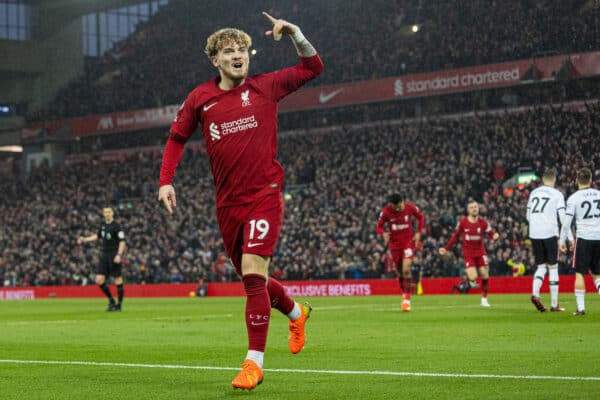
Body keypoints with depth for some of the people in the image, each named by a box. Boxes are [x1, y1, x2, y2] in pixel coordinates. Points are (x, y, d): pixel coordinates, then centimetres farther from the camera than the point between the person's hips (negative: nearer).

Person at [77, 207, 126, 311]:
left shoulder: (116, 226, -9)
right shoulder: (103, 225, 12)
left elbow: (122, 241, -13)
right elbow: (97, 236, 29)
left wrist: (119, 255, -22)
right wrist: (85, 239, 25)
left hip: (114, 255, -7)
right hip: (105, 255, 7)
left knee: (118, 280, -2)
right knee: (99, 280, 0)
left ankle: (119, 304, 7)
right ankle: (111, 301, 13)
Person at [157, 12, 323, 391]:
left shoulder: (265, 86, 1)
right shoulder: (200, 99, 5)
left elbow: (313, 67, 9)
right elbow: (177, 138, 16)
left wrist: (295, 34, -6)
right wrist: (166, 181, 4)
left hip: (264, 196, -4)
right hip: (228, 203, 4)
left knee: (253, 274, -17)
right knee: (251, 279, 13)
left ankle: (254, 362, -11)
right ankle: (296, 312, 44)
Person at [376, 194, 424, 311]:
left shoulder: (410, 208, -11)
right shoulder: (385, 212, -12)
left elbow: (420, 217, 8)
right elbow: (378, 226, -3)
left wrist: (418, 233, -2)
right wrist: (383, 233, -25)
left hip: (408, 241, -1)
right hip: (394, 243, 2)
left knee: (406, 269, -18)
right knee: (400, 272, 7)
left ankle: (407, 298, -12)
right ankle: (404, 294, 29)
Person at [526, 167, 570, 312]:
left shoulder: (533, 193, 11)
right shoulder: (557, 194, -1)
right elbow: (563, 217, -8)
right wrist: (570, 237, -4)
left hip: (534, 234, 4)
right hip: (550, 234, -4)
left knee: (541, 266, 12)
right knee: (553, 267, 4)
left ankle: (535, 294, -12)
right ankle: (554, 304, 5)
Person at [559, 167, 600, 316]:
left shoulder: (573, 198, -5)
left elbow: (566, 222, -6)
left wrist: (562, 241, 4)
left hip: (583, 238, -3)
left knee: (580, 273, 3)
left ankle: (581, 308, -1)